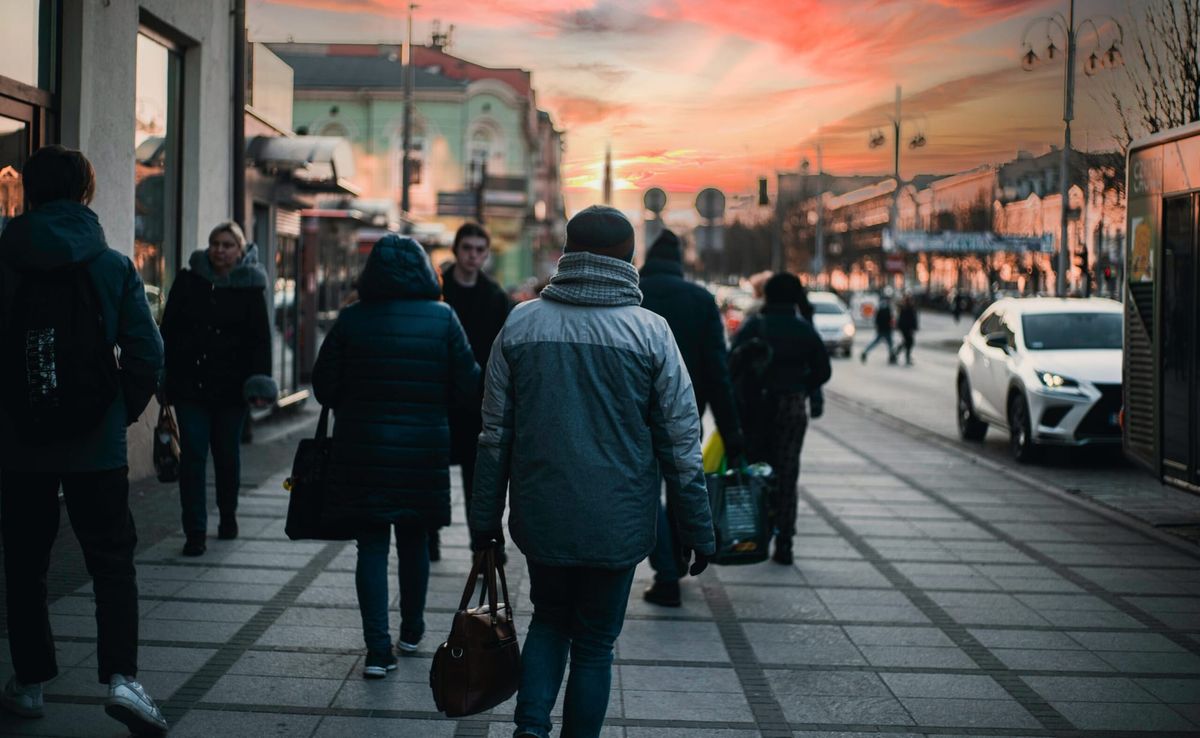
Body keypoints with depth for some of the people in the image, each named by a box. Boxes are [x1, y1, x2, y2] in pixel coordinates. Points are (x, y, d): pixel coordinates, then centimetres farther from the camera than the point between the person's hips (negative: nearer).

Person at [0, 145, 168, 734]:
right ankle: (121, 677, -9)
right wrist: (125, 413, 7)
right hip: (95, 444, 0)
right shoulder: (114, 267, -3)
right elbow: (146, 354, -7)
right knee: (112, 562, 6)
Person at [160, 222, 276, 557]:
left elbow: (260, 340, -1)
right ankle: (195, 532, -2)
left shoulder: (250, 288, 1)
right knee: (192, 456, -4)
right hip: (190, 384, 0)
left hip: (230, 387, 0)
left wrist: (259, 382, -12)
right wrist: (167, 376, 1)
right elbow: (169, 330, 7)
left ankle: (228, 517, 32)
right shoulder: (188, 281, 5)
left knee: (227, 456, 11)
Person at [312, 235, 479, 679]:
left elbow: (324, 387, -1)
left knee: (372, 545, 4)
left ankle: (378, 649, -3)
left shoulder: (352, 320, -5)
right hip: (424, 448, 1)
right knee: (414, 541, 17)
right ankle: (411, 633, 33)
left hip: (363, 449, -1)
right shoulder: (442, 318, -5)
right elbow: (468, 384, -5)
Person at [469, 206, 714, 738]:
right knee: (594, 642, 12)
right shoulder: (650, 332, -7)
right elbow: (681, 442, -5)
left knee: (549, 621, 22)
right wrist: (696, 528, 3)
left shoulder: (521, 324, -1)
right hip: (617, 524, -2)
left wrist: (485, 517, 10)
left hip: (540, 516, 2)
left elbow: (495, 433, 2)